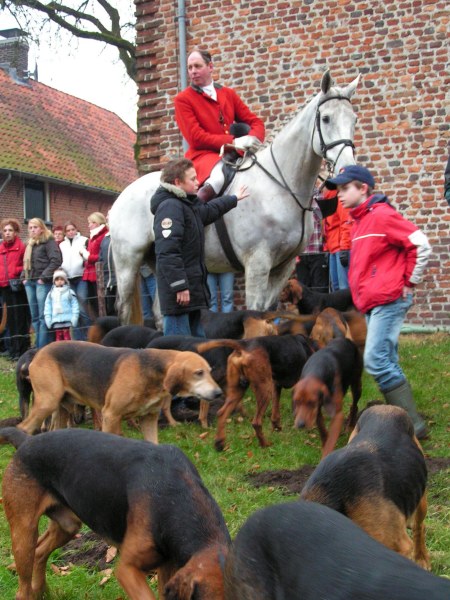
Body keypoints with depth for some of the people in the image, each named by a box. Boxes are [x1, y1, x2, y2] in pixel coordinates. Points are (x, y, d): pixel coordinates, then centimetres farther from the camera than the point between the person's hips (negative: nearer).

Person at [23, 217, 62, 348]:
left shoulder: (49, 241, -3)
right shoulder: (30, 244, 21)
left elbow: (56, 260, -14)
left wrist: (44, 277, -16)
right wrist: (25, 277, 9)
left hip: (43, 282, -8)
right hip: (30, 283, 8)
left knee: (44, 316, -8)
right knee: (35, 317, 9)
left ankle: (44, 347, -7)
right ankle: (39, 346, 14)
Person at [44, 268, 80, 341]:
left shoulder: (69, 292, 3)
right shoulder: (51, 293, 11)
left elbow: (75, 306, 0)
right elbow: (47, 307, 10)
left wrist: (74, 318, -9)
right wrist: (48, 319, 2)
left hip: (67, 320, -3)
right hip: (56, 321, 3)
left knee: (67, 337, -5)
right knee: (58, 337, 4)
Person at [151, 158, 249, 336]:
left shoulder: (189, 205, 17)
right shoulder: (170, 206, -14)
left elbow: (210, 210, 40)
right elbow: (167, 252, -23)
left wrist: (234, 199, 51)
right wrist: (180, 286, -27)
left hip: (193, 289, 11)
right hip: (179, 293, -11)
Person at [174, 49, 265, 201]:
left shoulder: (229, 94, 18)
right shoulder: (183, 99, 3)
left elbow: (254, 121, 15)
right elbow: (196, 137, -8)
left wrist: (253, 139, -10)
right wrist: (233, 141, -18)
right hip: (204, 155, -6)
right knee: (217, 179, -38)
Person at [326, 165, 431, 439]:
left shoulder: (381, 215, -12)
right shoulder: (360, 220, 16)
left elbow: (421, 245, -16)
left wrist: (410, 282, -10)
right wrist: (363, 292, 16)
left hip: (388, 300, -10)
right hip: (372, 302, 10)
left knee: (376, 360, -14)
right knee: (387, 362, 9)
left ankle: (413, 424, -8)